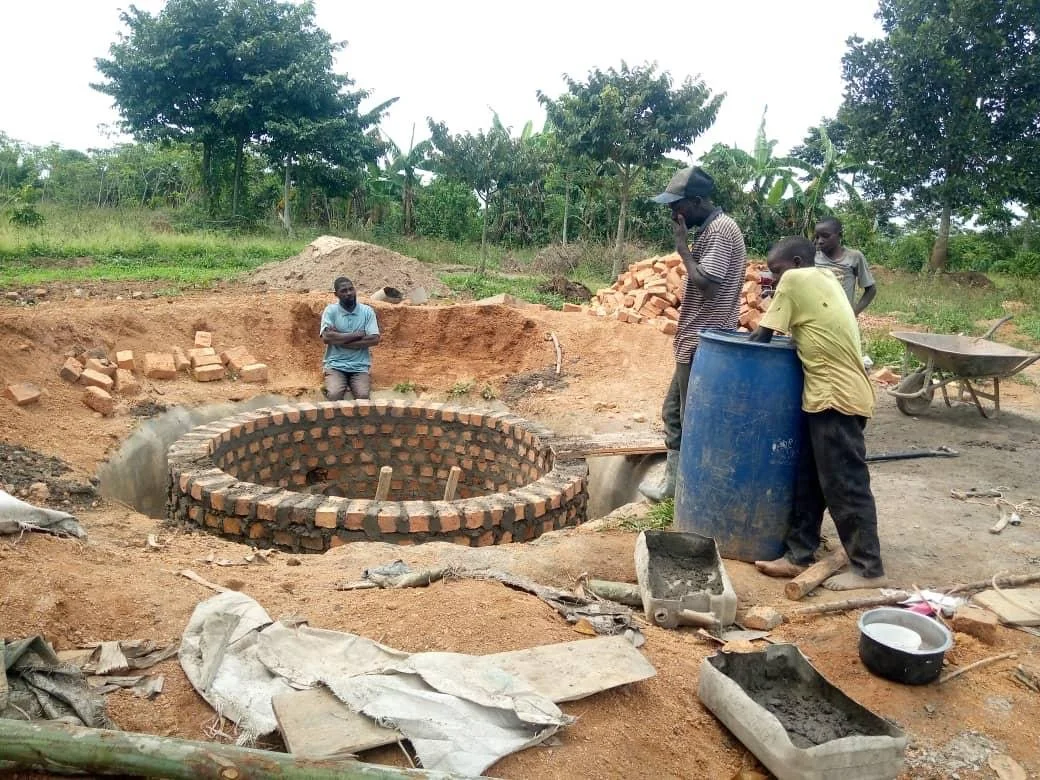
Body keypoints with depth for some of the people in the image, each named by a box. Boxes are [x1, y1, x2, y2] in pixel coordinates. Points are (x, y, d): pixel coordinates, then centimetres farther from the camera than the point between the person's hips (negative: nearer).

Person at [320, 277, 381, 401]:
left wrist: (339, 339, -10)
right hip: (335, 365, -1)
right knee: (334, 395, -27)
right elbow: (326, 338, -13)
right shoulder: (331, 310, 2)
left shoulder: (367, 311, 4)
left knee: (363, 396, -26)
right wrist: (357, 335, -10)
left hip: (360, 366, 1)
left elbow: (374, 339, -7)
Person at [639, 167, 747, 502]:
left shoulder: (720, 230, -16)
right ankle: (673, 481, 28)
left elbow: (706, 284, -24)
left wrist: (682, 246, -14)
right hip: (695, 342, 11)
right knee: (673, 411, 17)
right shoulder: (708, 229, 15)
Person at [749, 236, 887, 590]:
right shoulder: (824, 278, 17)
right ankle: (798, 555, 20)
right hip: (831, 392, 10)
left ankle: (868, 568, 8)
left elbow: (762, 335, -4)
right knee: (809, 481, 12)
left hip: (836, 396, -10)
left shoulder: (795, 279, -7)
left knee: (845, 485, -2)